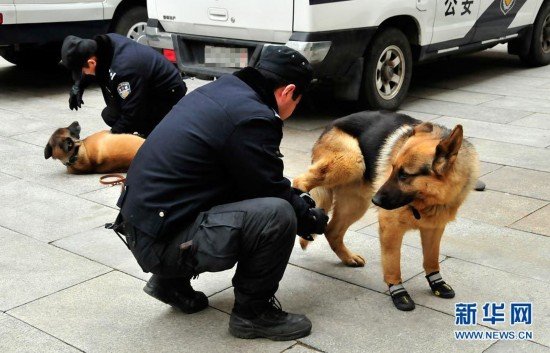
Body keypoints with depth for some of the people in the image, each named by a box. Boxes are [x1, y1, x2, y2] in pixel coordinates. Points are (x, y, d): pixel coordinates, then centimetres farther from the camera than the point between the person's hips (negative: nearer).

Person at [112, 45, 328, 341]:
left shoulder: (221, 90, 11)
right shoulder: (252, 118, -17)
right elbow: (272, 193, -7)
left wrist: (296, 197, 23)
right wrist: (311, 219, 11)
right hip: (163, 240, -10)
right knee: (277, 214, -20)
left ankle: (171, 280, 23)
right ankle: (253, 312, 2)